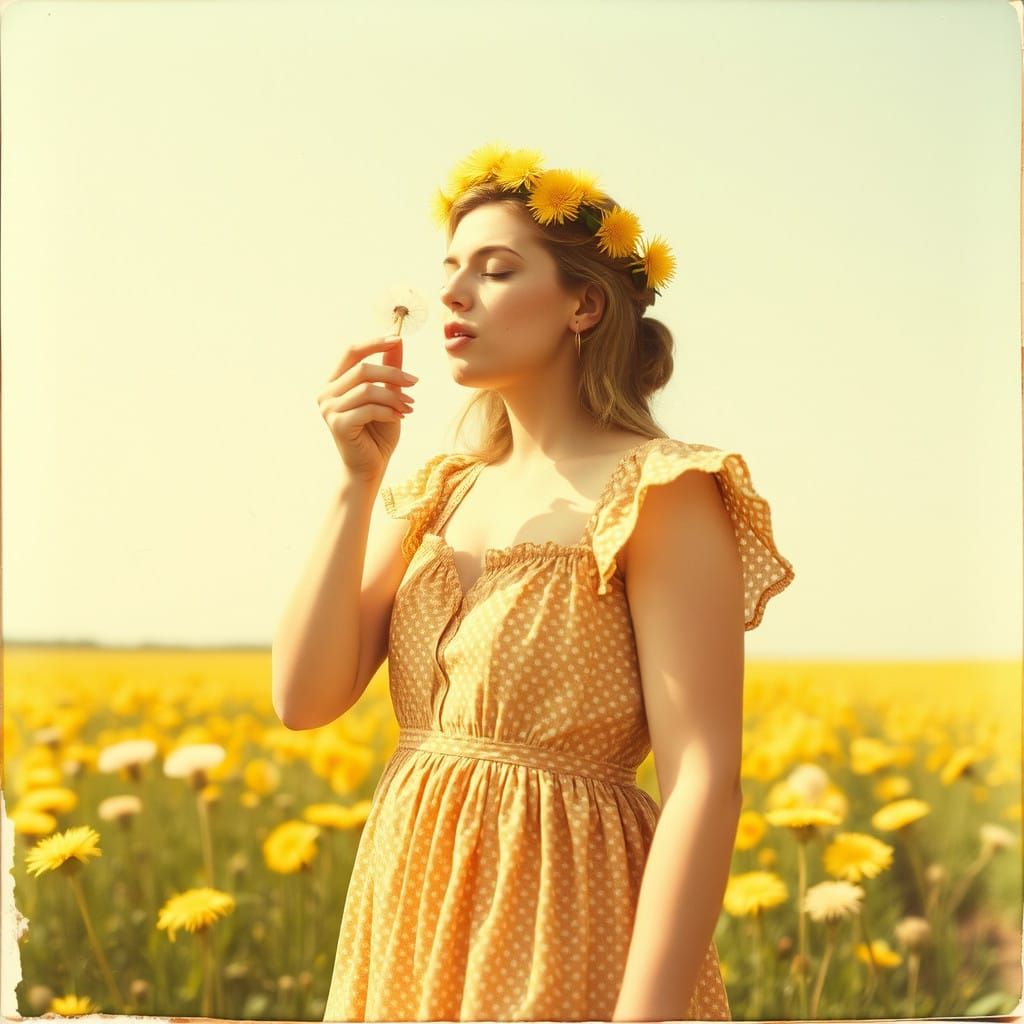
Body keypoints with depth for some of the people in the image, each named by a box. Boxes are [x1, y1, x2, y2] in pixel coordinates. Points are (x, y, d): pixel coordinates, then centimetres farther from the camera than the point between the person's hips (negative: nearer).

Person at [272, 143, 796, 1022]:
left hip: (563, 924, -6)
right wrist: (357, 481, -6)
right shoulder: (437, 496, 10)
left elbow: (706, 783, -17)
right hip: (411, 926, 7)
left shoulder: (659, 492, -10)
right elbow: (306, 699, 1)